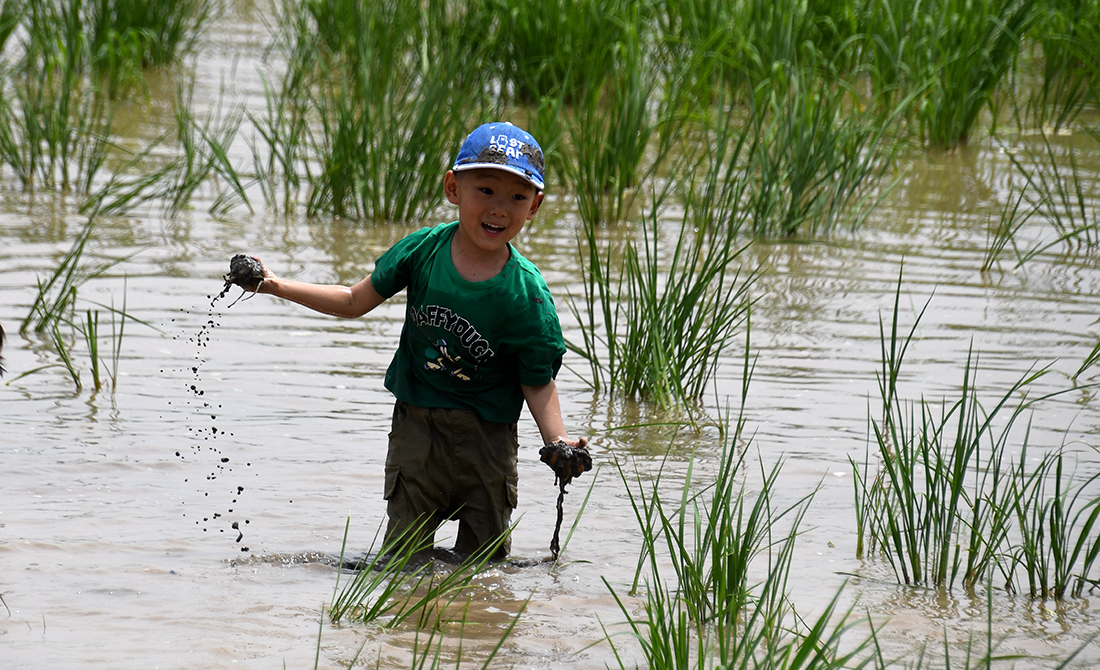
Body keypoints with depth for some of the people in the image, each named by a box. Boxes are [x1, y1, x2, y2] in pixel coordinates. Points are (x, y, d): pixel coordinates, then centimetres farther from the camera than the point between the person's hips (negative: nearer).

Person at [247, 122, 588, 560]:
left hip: (486, 438, -2)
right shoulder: (424, 249, -7)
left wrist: (557, 438, -25)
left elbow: (538, 381, -8)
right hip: (416, 428, 2)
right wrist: (278, 286, 6)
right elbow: (356, 302, 8)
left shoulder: (526, 294, -14)